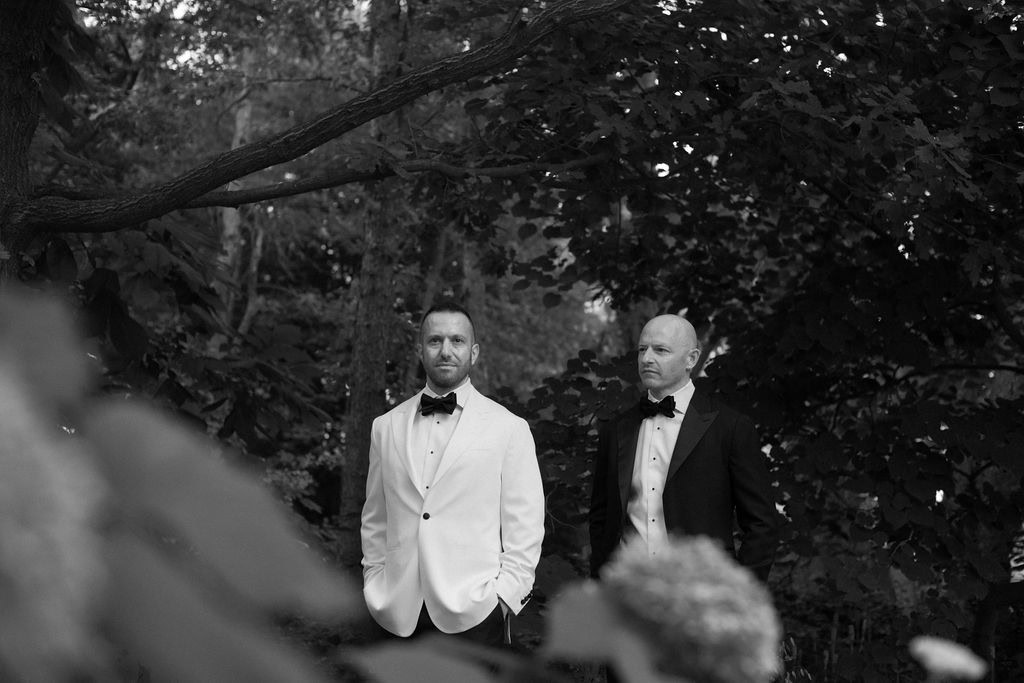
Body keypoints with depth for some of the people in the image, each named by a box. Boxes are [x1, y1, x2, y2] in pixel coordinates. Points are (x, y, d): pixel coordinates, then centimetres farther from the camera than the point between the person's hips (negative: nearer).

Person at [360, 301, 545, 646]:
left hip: (474, 614, -2)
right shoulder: (386, 427, 12)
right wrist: (375, 588, 8)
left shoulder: (509, 428, 4)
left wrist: (505, 594, -7)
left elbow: (525, 526, 2)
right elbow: (374, 522, 17)